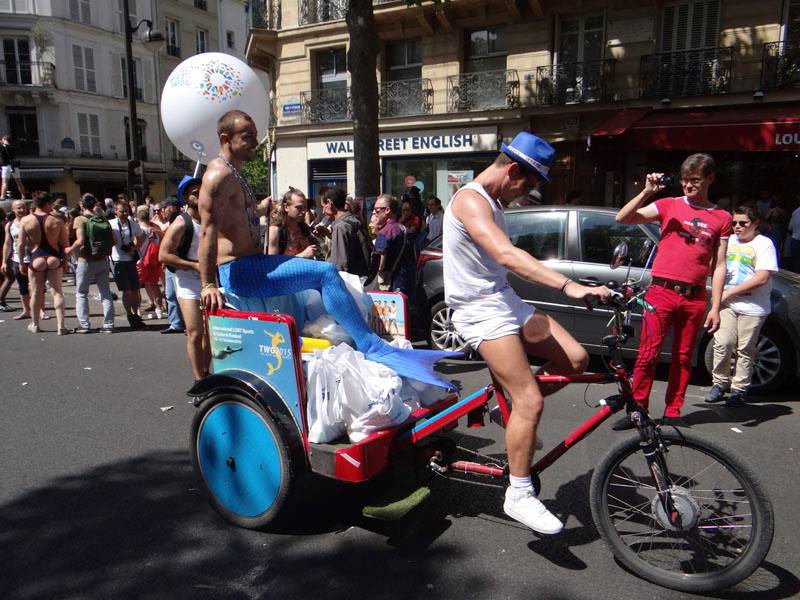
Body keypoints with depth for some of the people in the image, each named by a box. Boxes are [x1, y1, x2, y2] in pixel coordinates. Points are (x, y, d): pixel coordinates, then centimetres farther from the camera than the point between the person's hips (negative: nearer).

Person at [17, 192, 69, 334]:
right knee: (57, 292, 3)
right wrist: (64, 261, 9)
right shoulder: (57, 221, -6)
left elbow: (20, 244, -2)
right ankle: (61, 326, -1)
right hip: (54, 259, 0)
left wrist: (21, 263, 8)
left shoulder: (26, 220, -4)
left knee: (36, 293, 13)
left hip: (36, 259, 0)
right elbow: (64, 244, -2)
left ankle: (35, 325, 26)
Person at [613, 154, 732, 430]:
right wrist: (646, 192, -15)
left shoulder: (722, 218, 8)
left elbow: (718, 266, 6)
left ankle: (672, 412, 21)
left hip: (694, 297, 2)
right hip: (662, 291, -2)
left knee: (683, 358, 9)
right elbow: (622, 218, -4)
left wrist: (715, 308, 1)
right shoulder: (669, 205, 6)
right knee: (648, 354, -3)